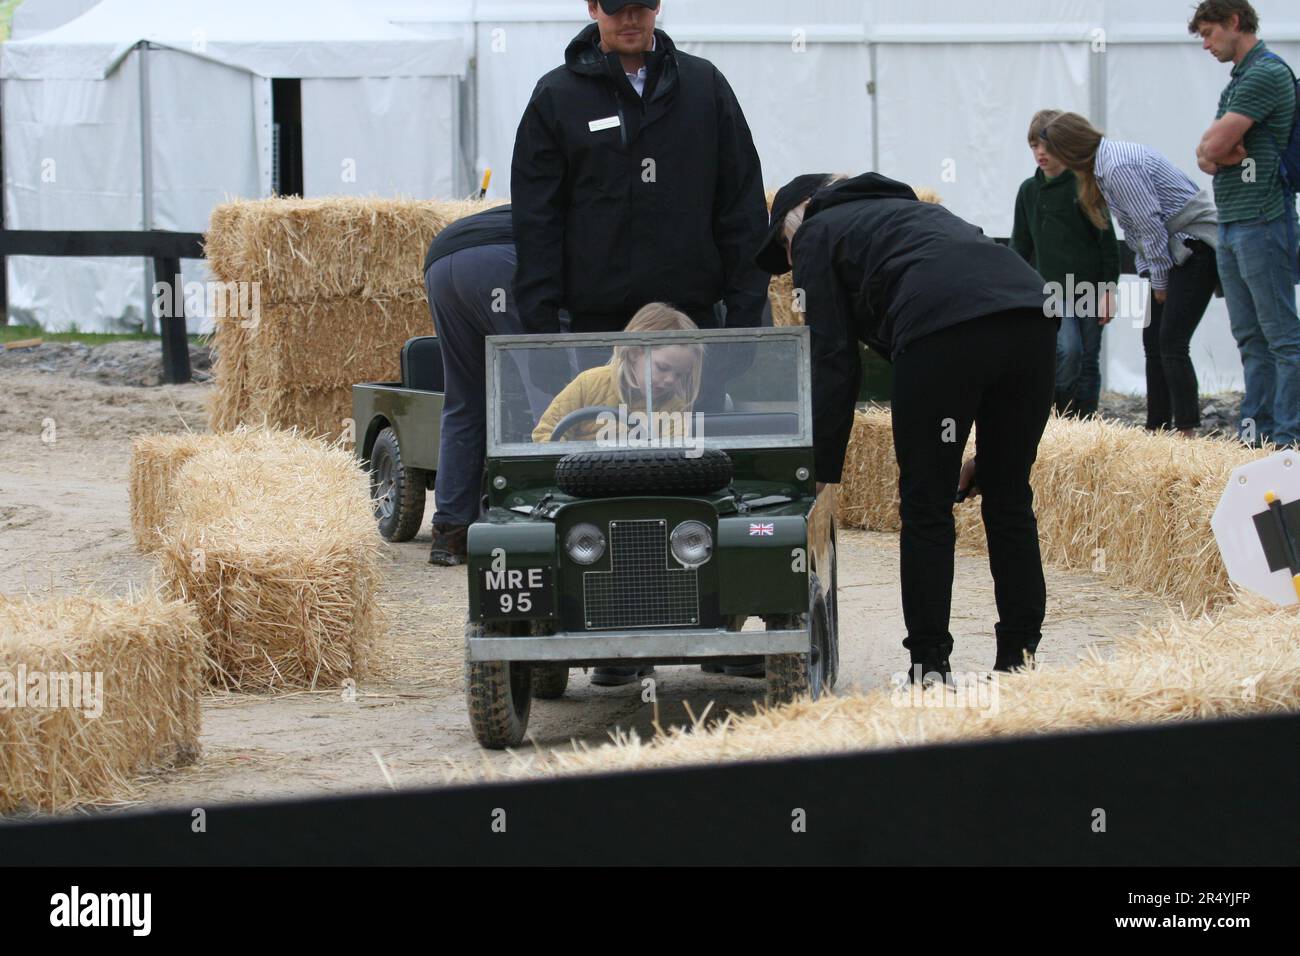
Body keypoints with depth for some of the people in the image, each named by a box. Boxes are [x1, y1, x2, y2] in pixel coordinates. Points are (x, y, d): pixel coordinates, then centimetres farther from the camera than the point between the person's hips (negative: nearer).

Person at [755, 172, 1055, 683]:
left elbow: (832, 362, 12)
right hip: (1031, 313, 6)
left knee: (926, 508, 4)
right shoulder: (901, 207, 41)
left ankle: (930, 668, 4)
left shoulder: (815, 235, 23)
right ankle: (1019, 657, 15)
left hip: (942, 328, -6)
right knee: (1009, 502, 15)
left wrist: (822, 470, 15)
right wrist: (987, 452, 31)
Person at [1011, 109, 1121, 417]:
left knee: (1089, 361, 1)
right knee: (1067, 349, -19)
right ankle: (1061, 415, -5)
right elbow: (1020, 246, 15)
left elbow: (1108, 241, -1)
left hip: (1090, 287, -1)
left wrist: (1108, 290, -6)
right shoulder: (1029, 191, 8)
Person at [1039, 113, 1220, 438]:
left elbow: (1150, 225, -20)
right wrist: (1149, 274, 12)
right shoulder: (1105, 162, 11)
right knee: (1153, 341, 9)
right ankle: (1157, 431, 12)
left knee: (1171, 343, -15)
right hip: (1174, 250, 10)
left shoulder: (1119, 167, -21)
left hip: (1196, 247, -10)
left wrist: (1159, 281, -11)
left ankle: (1187, 432, -18)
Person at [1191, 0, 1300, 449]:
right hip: (1231, 223, 10)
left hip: (1262, 221, -10)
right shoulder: (1238, 79, 19)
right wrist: (1214, 156, -8)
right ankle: (1256, 431, 13)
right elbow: (1206, 151, 14)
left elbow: (1214, 145, -17)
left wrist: (1214, 151, 5)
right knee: (1250, 337, 10)